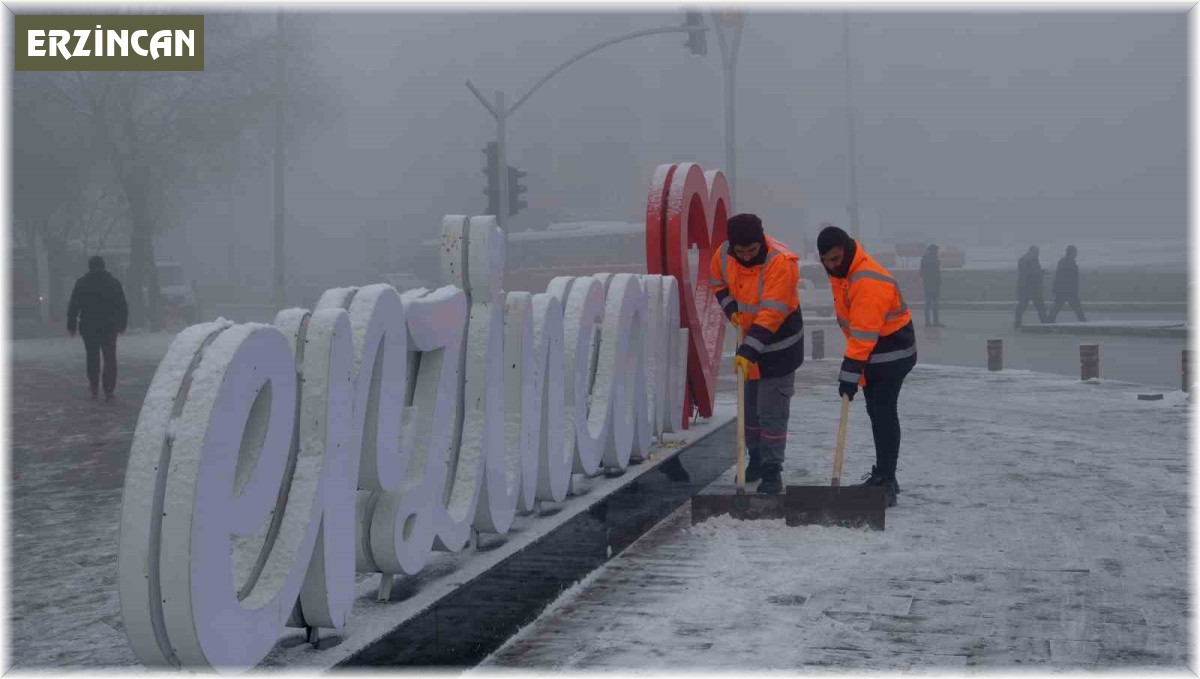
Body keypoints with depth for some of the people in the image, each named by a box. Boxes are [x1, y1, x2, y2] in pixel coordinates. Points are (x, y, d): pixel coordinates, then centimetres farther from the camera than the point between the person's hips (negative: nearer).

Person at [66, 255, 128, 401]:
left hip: (88, 327, 0)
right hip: (109, 327, 0)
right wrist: (122, 324, 15)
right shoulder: (114, 283, 1)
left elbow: (73, 306, -2)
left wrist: (71, 326, 3)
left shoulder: (82, 283, -1)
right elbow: (123, 306, 5)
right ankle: (109, 390, -6)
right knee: (110, 359, 1)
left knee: (92, 357, 15)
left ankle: (94, 386, 17)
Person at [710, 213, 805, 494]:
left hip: (778, 344, -6)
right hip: (747, 337, 6)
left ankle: (772, 473, 0)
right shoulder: (724, 254, -12)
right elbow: (718, 282, 11)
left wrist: (749, 351, -38)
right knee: (748, 405, 17)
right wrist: (730, 308, -8)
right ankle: (756, 460, 34)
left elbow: (771, 314, -34)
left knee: (772, 412, -7)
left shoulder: (781, 262, -31)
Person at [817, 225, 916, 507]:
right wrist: (853, 364, 19)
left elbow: (864, 331, -32)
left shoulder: (868, 280, -29)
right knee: (876, 411, 16)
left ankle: (886, 481, -15)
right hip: (871, 350, 10)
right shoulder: (840, 272, 3)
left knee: (883, 413, -14)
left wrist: (850, 371, -33)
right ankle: (882, 474, 26)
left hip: (892, 352, -10)